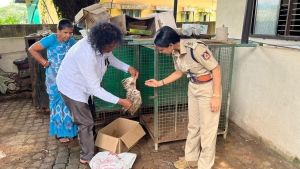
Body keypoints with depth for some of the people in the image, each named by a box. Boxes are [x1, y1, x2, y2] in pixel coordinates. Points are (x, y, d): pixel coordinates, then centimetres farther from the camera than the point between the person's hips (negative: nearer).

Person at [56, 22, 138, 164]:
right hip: (72, 87, -8)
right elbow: (94, 89, -36)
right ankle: (87, 157, 20)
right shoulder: (87, 56, -40)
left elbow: (110, 58, 5)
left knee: (85, 116, 26)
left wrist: (128, 68, -9)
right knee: (86, 122, 1)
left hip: (83, 83, 9)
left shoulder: (100, 44, -16)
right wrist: (119, 101, -36)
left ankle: (84, 137, 52)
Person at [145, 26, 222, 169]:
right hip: (193, 88, 8)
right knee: (193, 125, 18)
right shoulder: (175, 53, -5)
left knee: (207, 128, 5)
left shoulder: (196, 48, -29)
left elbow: (216, 69, -22)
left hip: (208, 89, -7)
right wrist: (160, 83, 9)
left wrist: (216, 96, -21)